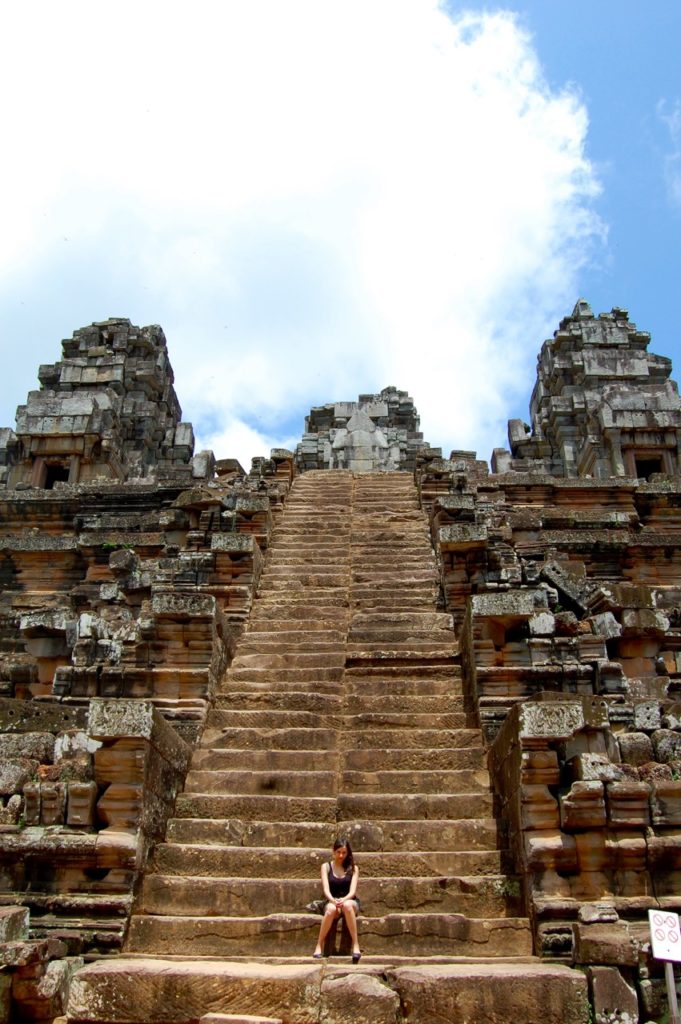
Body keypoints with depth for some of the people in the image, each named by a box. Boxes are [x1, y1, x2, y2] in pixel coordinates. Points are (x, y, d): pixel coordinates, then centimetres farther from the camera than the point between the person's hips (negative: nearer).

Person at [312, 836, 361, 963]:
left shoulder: (353, 868, 7)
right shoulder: (326, 866, 6)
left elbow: (352, 891, -5)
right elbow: (326, 889, -6)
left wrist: (343, 900, -27)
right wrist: (333, 901, -27)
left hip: (350, 902, 0)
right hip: (332, 902, 0)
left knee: (347, 905, -38)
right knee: (331, 908, -38)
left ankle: (356, 945, -35)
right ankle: (319, 946, -29)